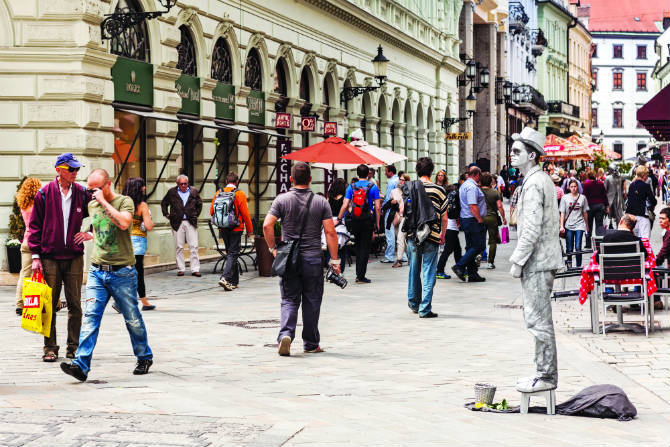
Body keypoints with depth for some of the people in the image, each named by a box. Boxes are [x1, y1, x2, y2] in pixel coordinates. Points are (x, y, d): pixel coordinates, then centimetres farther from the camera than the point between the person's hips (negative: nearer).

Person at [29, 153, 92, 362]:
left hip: (74, 257, 2)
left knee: (75, 304, 3)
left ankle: (74, 346, 12)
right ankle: (50, 348, 8)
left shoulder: (82, 194, 5)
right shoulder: (44, 194, -1)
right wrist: (36, 255, -3)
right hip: (50, 257, -2)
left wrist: (90, 234, 0)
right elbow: (35, 225, 2)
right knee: (50, 304, 0)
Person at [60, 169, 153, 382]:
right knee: (90, 318, -9)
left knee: (132, 319, 7)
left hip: (122, 272, -4)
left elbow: (124, 223, -27)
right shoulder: (92, 205, 12)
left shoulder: (124, 202, -7)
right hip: (97, 271, 4)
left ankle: (144, 358, 27)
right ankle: (81, 365, -16)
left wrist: (103, 201, -21)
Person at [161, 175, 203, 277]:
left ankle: (195, 269, -2)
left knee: (194, 246, -4)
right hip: (177, 223, 0)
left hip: (191, 222, 0)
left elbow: (199, 204, 22)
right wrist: (167, 214, 9)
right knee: (179, 247, 2)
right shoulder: (172, 192, 6)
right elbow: (163, 203, 18)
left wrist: (196, 215, 13)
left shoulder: (194, 191, 8)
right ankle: (180, 269, 8)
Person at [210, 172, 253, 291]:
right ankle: (225, 278, -19)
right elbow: (245, 214, -10)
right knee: (232, 254, -3)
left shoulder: (218, 193, 2)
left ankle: (234, 281, 21)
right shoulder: (240, 194, -10)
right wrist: (250, 230, -1)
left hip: (223, 229, 5)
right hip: (236, 229, -5)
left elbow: (212, 212, 6)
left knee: (230, 253, 16)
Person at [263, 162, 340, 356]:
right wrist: (334, 261, -1)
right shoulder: (321, 202, -1)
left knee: (289, 300, 6)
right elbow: (330, 233, -5)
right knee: (311, 302, 9)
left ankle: (286, 334, -16)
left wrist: (273, 248, 3)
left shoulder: (282, 200, -1)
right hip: (313, 259, 0)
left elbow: (267, 225, -11)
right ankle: (311, 344, 17)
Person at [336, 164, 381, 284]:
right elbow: (377, 207, -5)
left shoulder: (351, 187, 2)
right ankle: (361, 276, -3)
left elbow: (345, 205, -1)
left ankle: (358, 274, 18)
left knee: (358, 246, 15)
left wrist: (338, 219, 7)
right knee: (365, 248, 1)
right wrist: (377, 222, 3)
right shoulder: (373, 187, -2)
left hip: (355, 220, 3)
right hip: (368, 221, -3)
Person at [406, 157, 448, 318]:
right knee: (428, 272, 2)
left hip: (412, 235, 3)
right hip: (432, 236, -3)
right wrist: (443, 234, 13)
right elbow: (444, 217, -2)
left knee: (414, 270, 18)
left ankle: (413, 303, 31)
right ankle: (425, 309, 0)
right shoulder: (438, 190, -6)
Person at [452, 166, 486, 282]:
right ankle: (459, 266, -10)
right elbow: (473, 206, -23)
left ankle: (472, 274, 14)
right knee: (479, 246, -6)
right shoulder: (472, 187, -16)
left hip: (465, 219, 11)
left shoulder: (464, 185, 17)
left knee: (471, 247, 12)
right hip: (473, 220, -11)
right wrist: (480, 220, -18)